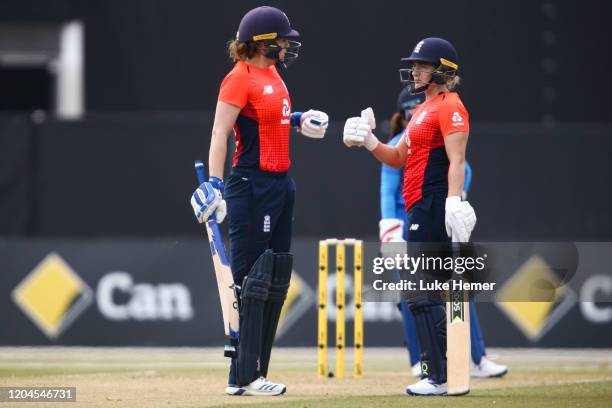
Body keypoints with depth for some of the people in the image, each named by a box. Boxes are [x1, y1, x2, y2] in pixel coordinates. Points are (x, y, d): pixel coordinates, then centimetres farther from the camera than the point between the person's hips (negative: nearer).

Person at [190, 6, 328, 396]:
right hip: (252, 185, -10)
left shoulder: (271, 73, 14)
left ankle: (255, 374, 14)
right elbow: (219, 134, -20)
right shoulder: (240, 78, -12)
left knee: (275, 281, 10)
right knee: (252, 281, -10)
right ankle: (243, 377, -9)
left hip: (281, 184, 10)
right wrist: (216, 183, -29)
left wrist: (298, 120, 20)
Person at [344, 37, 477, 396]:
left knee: (421, 294, -13)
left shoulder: (450, 106, -9)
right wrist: (370, 142, 8)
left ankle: (439, 378, -14)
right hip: (420, 211, 11)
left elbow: (456, 160, -21)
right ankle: (440, 374, 15)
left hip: (434, 208, -11)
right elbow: (398, 158, 24)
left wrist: (454, 201, -32)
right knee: (425, 293, 12)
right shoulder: (424, 109, 22)